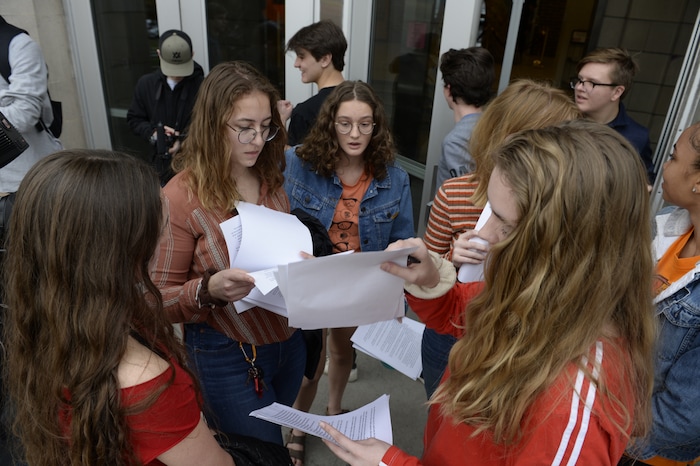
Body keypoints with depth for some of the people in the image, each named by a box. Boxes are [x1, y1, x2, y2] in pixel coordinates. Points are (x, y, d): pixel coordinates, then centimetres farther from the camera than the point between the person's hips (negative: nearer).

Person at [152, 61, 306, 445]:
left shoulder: (271, 179, -1)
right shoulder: (181, 196, -18)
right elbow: (160, 299, -12)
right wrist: (209, 290, -31)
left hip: (288, 339, 6)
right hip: (227, 357, -5)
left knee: (272, 437, 25)